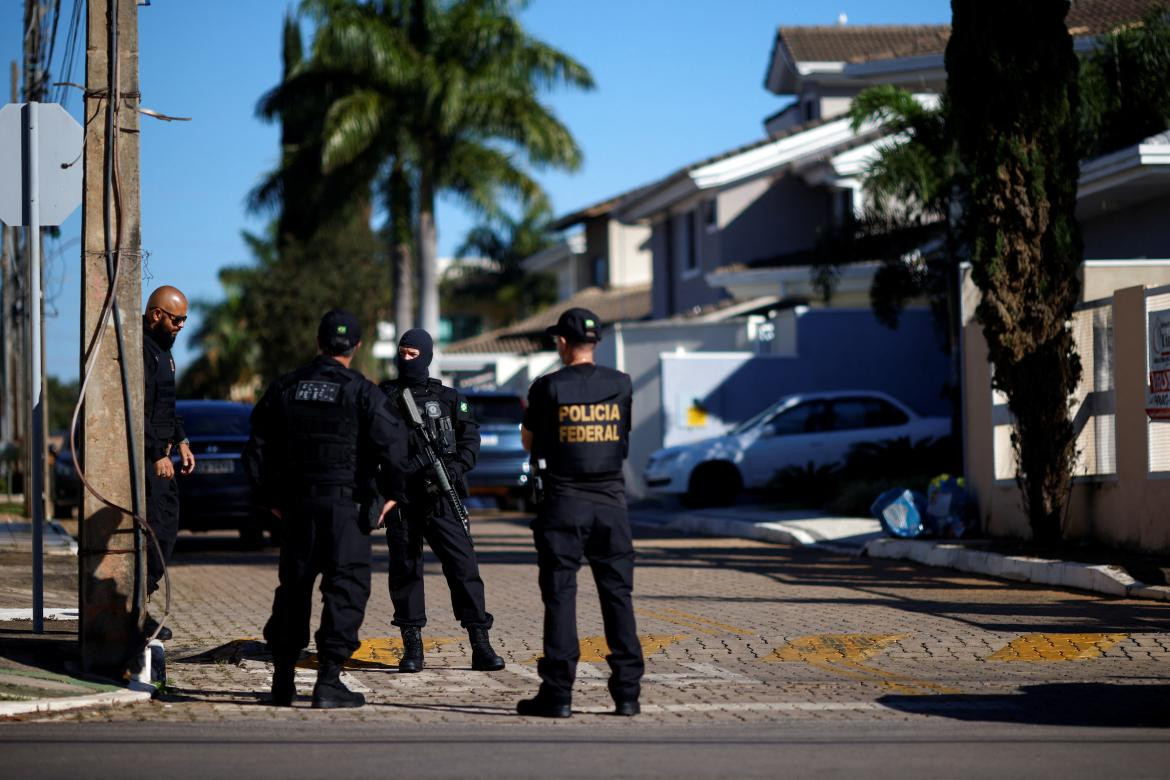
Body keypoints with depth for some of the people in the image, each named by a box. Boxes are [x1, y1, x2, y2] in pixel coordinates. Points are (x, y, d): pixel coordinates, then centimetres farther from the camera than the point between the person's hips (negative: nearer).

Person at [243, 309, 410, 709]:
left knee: (293, 587, 15)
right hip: (344, 503, -5)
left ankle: (283, 679, 18)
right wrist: (390, 493, -2)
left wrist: (268, 497, 19)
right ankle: (328, 682, -10)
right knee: (346, 588, -2)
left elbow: (257, 448, 12)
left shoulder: (284, 388, 9)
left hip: (296, 504, 5)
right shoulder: (360, 391, -5)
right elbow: (392, 443, -13)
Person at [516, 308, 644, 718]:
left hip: (563, 502, -3)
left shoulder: (548, 387, -6)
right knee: (618, 594, 7)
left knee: (560, 595, 0)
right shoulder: (621, 384, 2)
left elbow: (529, 442, 6)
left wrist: (529, 411, 27)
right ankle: (627, 691, 6)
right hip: (610, 499, 3)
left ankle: (558, 692, -2)